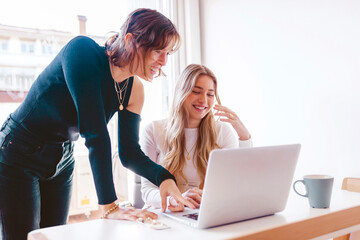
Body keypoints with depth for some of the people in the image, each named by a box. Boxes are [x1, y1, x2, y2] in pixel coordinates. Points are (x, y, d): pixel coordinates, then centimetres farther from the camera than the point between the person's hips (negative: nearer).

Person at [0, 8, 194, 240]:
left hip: (62, 162, 6)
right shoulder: (83, 51, -28)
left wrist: (163, 177, -26)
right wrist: (109, 206, -35)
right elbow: (94, 131, -35)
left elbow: (129, 152, -6)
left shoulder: (134, 90, -8)